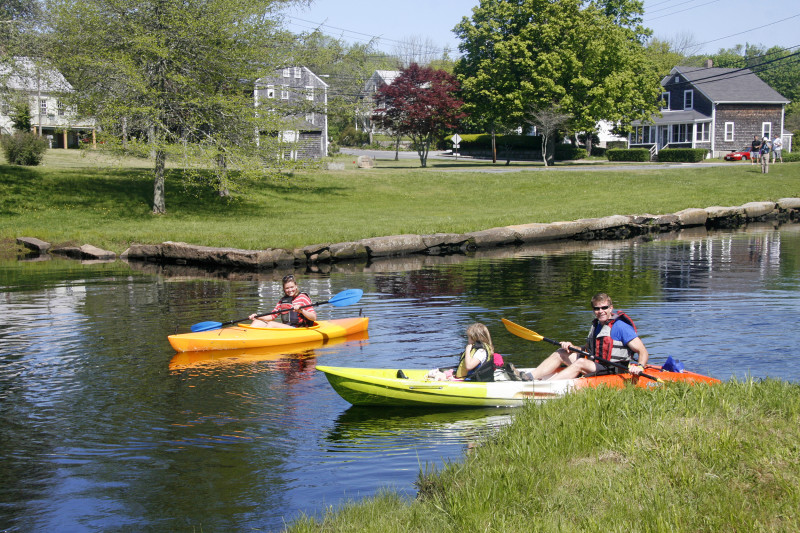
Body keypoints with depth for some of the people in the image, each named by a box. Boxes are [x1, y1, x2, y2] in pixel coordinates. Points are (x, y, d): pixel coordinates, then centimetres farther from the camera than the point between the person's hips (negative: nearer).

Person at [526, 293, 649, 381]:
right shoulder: (596, 325, 14)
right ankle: (529, 378, -12)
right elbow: (588, 351, 22)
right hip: (595, 366, 9)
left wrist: (639, 367, -33)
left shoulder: (620, 326, -10)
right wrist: (571, 348, 3)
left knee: (581, 363, -31)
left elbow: (643, 352, -14)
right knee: (561, 353, 4)